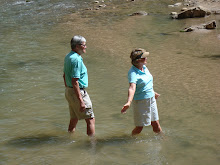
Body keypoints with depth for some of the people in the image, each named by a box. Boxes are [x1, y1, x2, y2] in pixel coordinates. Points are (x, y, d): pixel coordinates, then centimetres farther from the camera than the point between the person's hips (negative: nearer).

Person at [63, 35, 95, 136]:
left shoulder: (68, 57, 10)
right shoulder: (77, 59, -21)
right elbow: (74, 82, -25)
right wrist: (80, 101, -26)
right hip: (77, 92, -10)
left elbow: (65, 76, 19)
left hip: (69, 91, 10)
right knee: (90, 119, -4)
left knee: (74, 119, 20)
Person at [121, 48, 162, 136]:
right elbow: (132, 88, -37)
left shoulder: (144, 67, 3)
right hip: (141, 101, -7)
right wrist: (129, 102, -53)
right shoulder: (133, 73, -22)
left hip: (151, 99, 7)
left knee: (156, 125, 13)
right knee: (139, 128, 2)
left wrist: (153, 93, 37)